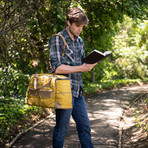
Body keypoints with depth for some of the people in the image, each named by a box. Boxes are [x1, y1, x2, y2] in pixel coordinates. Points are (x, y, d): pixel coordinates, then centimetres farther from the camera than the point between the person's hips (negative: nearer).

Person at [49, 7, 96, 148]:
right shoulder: (57, 39, -8)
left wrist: (89, 65, 1)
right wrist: (81, 68, -18)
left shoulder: (80, 41, 16)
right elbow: (56, 68, -16)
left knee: (84, 126, 11)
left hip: (78, 91, 8)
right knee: (62, 128, 1)